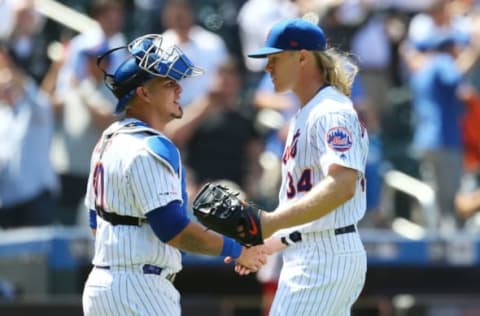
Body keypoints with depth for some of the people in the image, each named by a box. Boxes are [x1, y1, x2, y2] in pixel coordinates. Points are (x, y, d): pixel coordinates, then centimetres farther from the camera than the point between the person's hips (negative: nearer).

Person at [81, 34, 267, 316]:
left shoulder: (109, 141, 15)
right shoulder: (151, 149, -16)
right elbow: (173, 230, -22)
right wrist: (236, 250, -13)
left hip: (102, 282, 10)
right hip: (137, 291, -10)